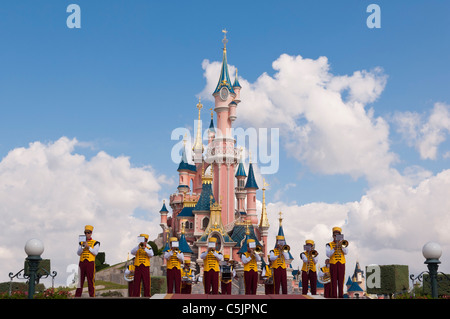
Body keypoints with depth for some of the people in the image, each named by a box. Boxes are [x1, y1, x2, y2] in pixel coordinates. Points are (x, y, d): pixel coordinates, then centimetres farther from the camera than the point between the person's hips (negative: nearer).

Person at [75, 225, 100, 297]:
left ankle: (92, 296, 0)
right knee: (80, 280, 2)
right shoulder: (81, 242, 15)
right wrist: (82, 247, -11)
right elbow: (78, 253, 7)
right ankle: (77, 296, 5)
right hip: (82, 263, 3)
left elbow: (95, 253, -5)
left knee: (91, 281, -3)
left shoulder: (95, 243, 7)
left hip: (90, 263, -3)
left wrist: (88, 247, -14)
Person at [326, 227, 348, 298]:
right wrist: (335, 248, -19)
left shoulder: (343, 244, 13)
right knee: (334, 281, -5)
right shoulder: (329, 245, 6)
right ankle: (334, 296, -5)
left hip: (341, 264, 2)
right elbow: (328, 255, -7)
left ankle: (341, 295, 4)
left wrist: (341, 246, -16)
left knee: (341, 281, 1)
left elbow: (346, 252, -2)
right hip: (333, 264, -2)